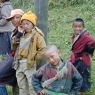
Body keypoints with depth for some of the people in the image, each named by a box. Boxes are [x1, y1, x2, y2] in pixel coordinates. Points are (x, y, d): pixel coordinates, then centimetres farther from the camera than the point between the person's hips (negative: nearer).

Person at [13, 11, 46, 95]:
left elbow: (43, 49, -14)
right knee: (22, 86, 15)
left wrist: (35, 58, -12)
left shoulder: (37, 35, -9)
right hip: (20, 63, 8)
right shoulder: (23, 35, 14)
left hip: (30, 64, -8)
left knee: (32, 85, -5)